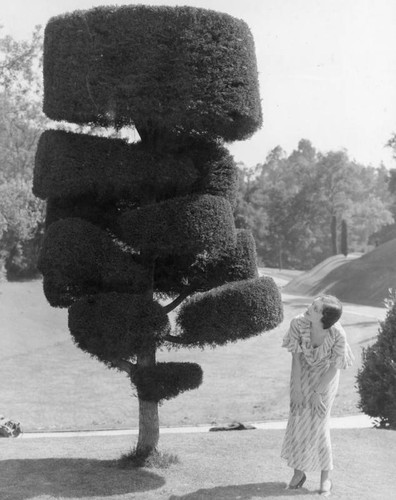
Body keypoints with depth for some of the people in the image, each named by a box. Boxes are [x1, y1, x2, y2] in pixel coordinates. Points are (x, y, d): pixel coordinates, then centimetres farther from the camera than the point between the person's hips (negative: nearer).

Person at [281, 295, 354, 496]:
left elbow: (335, 367, -18)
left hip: (325, 377, -2)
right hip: (302, 372, 2)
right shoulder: (298, 323, -30)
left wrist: (317, 393, -15)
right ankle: (299, 472, 21)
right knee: (298, 419, 3)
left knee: (318, 424, -4)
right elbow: (296, 355, -16)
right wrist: (296, 389, -14)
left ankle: (325, 478, 14)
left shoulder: (338, 335, -33)